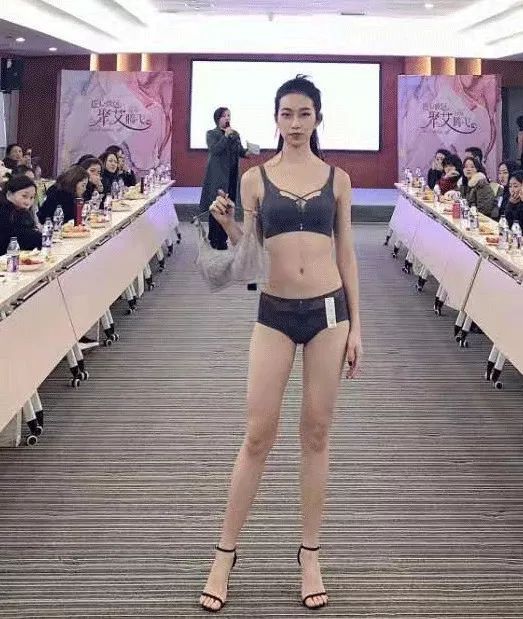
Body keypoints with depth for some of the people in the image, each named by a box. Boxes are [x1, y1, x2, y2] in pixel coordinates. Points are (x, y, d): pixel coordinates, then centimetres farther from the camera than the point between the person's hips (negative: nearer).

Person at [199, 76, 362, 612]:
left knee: (316, 433, 7)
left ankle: (310, 556, 19)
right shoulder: (255, 178, 3)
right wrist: (228, 225, -15)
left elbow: (346, 253, 7)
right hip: (275, 312, -1)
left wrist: (355, 325, 3)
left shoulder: (337, 178, 6)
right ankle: (225, 555, 14)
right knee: (258, 433, 0)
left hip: (328, 310, 1)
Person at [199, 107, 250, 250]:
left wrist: (247, 153, -11)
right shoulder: (211, 134, -1)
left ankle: (222, 237, 17)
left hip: (232, 176, 5)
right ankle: (216, 240, 1)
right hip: (218, 176, -5)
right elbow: (214, 150, -16)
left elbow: (240, 150, 10)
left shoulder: (235, 134, 13)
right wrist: (226, 136, -20)